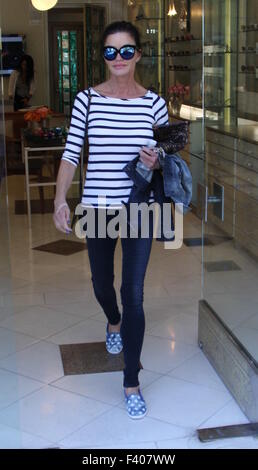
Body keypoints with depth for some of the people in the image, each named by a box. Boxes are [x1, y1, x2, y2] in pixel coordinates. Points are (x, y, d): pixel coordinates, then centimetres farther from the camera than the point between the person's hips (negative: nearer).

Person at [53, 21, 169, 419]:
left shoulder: (154, 103, -2)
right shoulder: (87, 100, -3)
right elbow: (71, 154, -2)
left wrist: (157, 162, -14)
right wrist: (60, 199, -11)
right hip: (97, 208, 1)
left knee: (133, 294, -3)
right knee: (102, 283, 20)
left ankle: (132, 383, 11)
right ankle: (114, 323, 57)